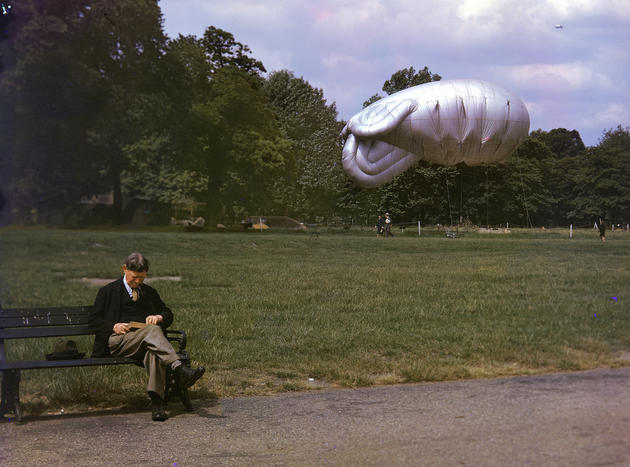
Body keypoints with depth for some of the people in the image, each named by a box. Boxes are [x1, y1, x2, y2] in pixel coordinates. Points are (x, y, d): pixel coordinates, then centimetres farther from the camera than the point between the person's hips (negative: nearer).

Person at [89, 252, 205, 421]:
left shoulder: (150, 292, 26)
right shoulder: (108, 291, 16)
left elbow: (168, 314, 27)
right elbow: (94, 321, 11)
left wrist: (159, 317, 2)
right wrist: (114, 326, -9)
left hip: (146, 342, 3)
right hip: (118, 341, -3)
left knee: (154, 353, -38)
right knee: (152, 330, -35)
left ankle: (157, 403, -50)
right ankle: (180, 369, -51)